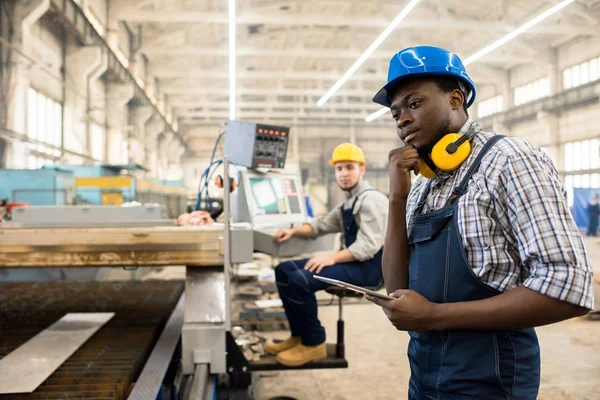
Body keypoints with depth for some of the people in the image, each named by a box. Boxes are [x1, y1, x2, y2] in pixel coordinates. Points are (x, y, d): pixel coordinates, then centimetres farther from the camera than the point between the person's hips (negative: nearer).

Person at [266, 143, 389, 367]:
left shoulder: (371, 199, -13)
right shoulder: (349, 202, 18)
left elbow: (369, 246, -22)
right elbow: (322, 225, 21)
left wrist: (332, 258, -29)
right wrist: (293, 231, 3)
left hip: (368, 266, -10)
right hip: (353, 261, 10)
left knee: (301, 279, -25)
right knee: (284, 271, 3)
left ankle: (313, 343, -9)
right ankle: (299, 336, 9)